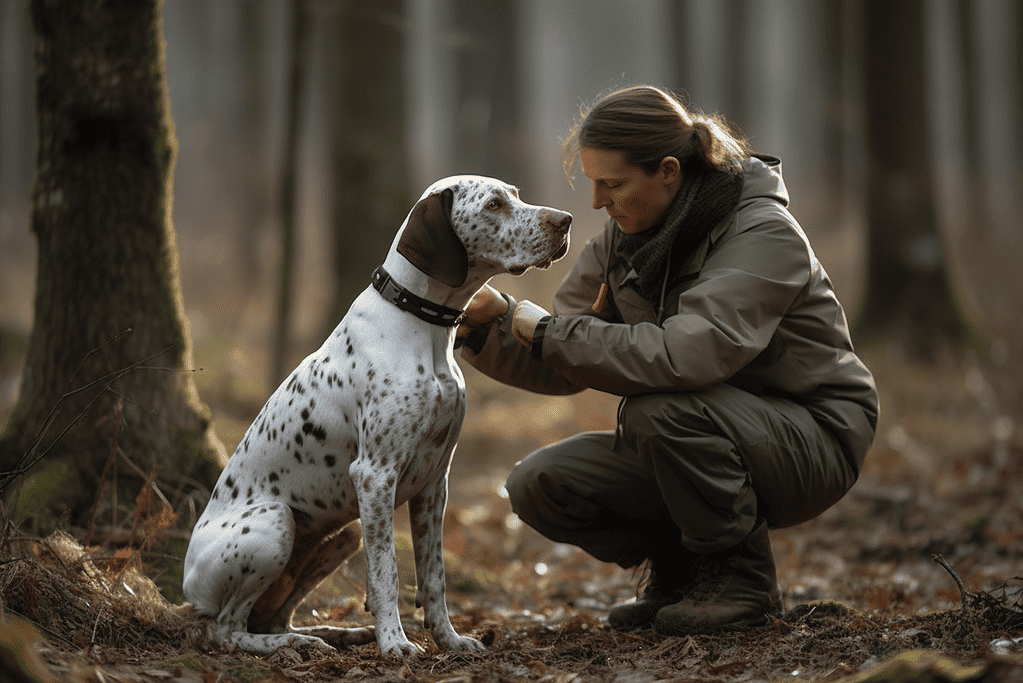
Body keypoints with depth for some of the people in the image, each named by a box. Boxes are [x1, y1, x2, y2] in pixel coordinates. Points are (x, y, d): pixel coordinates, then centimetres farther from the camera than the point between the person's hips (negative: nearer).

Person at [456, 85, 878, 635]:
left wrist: (552, 332, -30)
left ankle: (742, 577, -12)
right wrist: (493, 324, -17)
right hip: (708, 441, 7)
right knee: (538, 486, -11)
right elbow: (562, 370, 3)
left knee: (657, 408, -34)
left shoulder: (763, 235, -23)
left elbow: (685, 356, -39)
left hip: (812, 440, -7)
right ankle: (680, 567, 12)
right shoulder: (624, 237, -1)